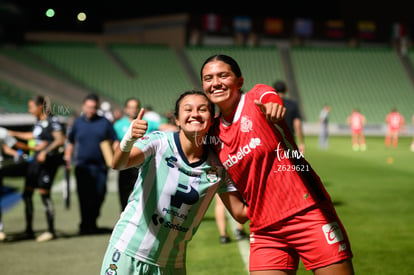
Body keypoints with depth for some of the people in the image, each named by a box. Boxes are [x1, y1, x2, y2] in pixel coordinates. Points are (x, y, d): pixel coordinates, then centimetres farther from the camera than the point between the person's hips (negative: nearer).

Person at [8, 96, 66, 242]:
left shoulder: (52, 121, -11)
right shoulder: (38, 121, 14)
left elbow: (60, 139, -19)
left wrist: (45, 151, -23)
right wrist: (14, 134, 38)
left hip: (48, 160, -9)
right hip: (36, 159, 9)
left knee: (44, 193, -6)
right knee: (27, 193, 8)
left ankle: (51, 231, 3)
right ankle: (29, 230, 16)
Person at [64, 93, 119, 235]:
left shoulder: (104, 122, 6)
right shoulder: (78, 122, 8)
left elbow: (114, 141, 7)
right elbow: (70, 142, 15)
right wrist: (67, 159, 7)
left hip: (100, 166, 1)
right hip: (83, 166, -1)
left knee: (99, 196, 3)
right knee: (85, 197, -5)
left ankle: (92, 224, 20)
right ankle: (85, 225, 0)